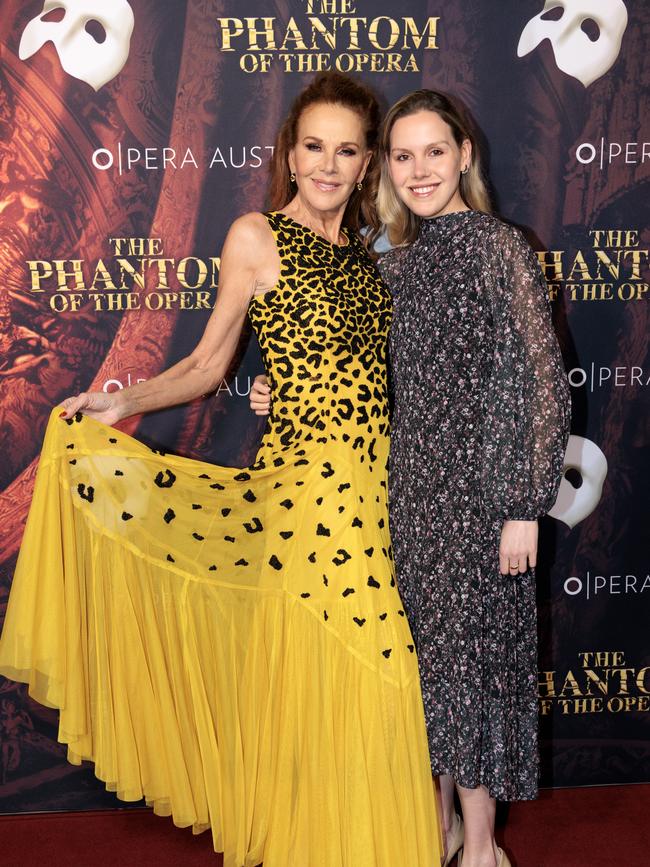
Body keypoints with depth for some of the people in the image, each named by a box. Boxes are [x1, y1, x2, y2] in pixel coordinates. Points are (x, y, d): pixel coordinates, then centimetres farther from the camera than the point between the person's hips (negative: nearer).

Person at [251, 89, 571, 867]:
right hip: (411, 488, 6)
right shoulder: (394, 264, 9)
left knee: (473, 648, 3)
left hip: (481, 490, -5)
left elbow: (543, 384, -11)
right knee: (424, 647, 13)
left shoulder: (500, 249, -9)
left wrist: (525, 507, -14)